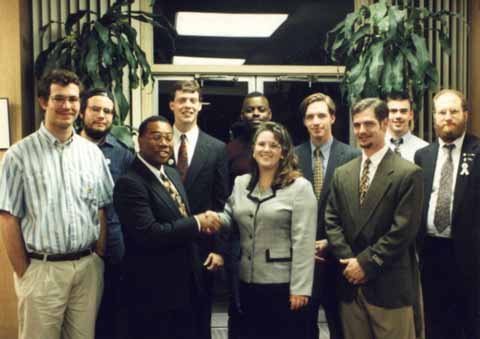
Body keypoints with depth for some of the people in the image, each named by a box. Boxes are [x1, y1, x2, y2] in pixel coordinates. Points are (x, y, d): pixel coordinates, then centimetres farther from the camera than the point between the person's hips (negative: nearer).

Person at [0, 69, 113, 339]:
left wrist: (99, 258, 4)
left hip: (88, 267, 4)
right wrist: (24, 274, -4)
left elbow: (101, 211, 10)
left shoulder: (92, 152, 6)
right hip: (42, 268, -3)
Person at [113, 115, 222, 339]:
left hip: (187, 286, 8)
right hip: (153, 292, -8)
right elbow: (149, 234, -26)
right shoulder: (130, 183, -18)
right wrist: (196, 223, -17)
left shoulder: (173, 174, 10)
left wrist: (201, 223, 0)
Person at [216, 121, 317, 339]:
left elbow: (303, 241, -12)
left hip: (283, 283, -5)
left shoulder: (299, 186, -8)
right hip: (248, 281, 5)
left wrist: (299, 288, -15)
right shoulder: (241, 183, 9)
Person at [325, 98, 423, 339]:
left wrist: (366, 263, -12)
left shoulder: (408, 174, -7)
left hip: (389, 287, -5)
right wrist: (349, 261, -6)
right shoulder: (342, 174, 10)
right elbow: (332, 221, 7)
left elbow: (402, 230, -12)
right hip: (350, 284, 5)